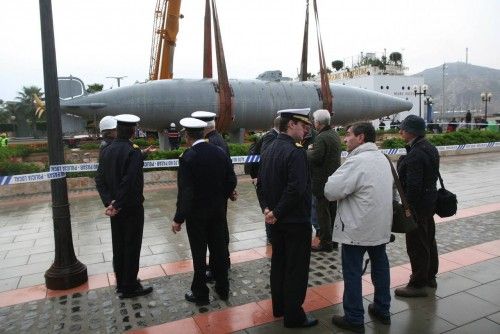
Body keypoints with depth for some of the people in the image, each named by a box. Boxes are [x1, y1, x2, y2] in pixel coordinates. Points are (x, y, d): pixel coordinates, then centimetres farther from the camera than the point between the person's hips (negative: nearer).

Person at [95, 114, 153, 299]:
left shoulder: (106, 151, 2)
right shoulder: (134, 153, -20)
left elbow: (99, 179, -1)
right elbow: (129, 183, -25)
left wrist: (109, 202, -6)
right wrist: (117, 205, -16)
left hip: (115, 207, 7)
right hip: (131, 207, -7)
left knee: (118, 246, 16)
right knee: (132, 247, 5)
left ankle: (121, 283, 30)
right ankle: (130, 287, 16)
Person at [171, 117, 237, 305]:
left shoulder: (187, 157, -17)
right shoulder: (220, 152, -2)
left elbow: (185, 191, -19)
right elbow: (231, 180, 1)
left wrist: (179, 218, -13)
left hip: (196, 213, -5)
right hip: (218, 211, 5)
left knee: (199, 254, 8)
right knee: (219, 249, 16)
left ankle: (200, 294, 22)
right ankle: (222, 288, 30)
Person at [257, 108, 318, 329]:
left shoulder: (268, 150, 6)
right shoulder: (296, 152, -20)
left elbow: (260, 183, 8)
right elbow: (296, 189, -28)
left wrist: (267, 208, 1)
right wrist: (276, 213, -19)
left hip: (276, 220, 8)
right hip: (296, 221, -8)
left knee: (278, 263, 19)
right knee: (296, 269, 5)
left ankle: (279, 307, 33)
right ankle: (293, 315, 18)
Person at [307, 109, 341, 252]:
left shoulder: (321, 137, -20)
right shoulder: (335, 135, 11)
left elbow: (315, 158, -24)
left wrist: (309, 150, -5)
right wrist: (314, 149, 10)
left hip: (322, 181, -9)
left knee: (323, 213, 0)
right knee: (333, 211, 17)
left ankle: (325, 243, 7)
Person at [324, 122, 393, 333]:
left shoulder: (356, 162, -21)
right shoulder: (382, 158, 7)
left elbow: (331, 191, -24)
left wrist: (334, 179, -4)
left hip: (357, 228, -8)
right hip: (381, 226, 9)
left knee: (352, 273, 4)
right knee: (380, 266, 19)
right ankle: (382, 310, 34)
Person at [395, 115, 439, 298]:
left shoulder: (415, 155, -24)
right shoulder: (429, 148, 8)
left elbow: (413, 186, -27)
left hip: (417, 205, -10)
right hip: (429, 202, 11)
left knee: (416, 245, 1)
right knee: (429, 240, 21)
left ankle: (418, 284, 14)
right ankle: (430, 276, 38)